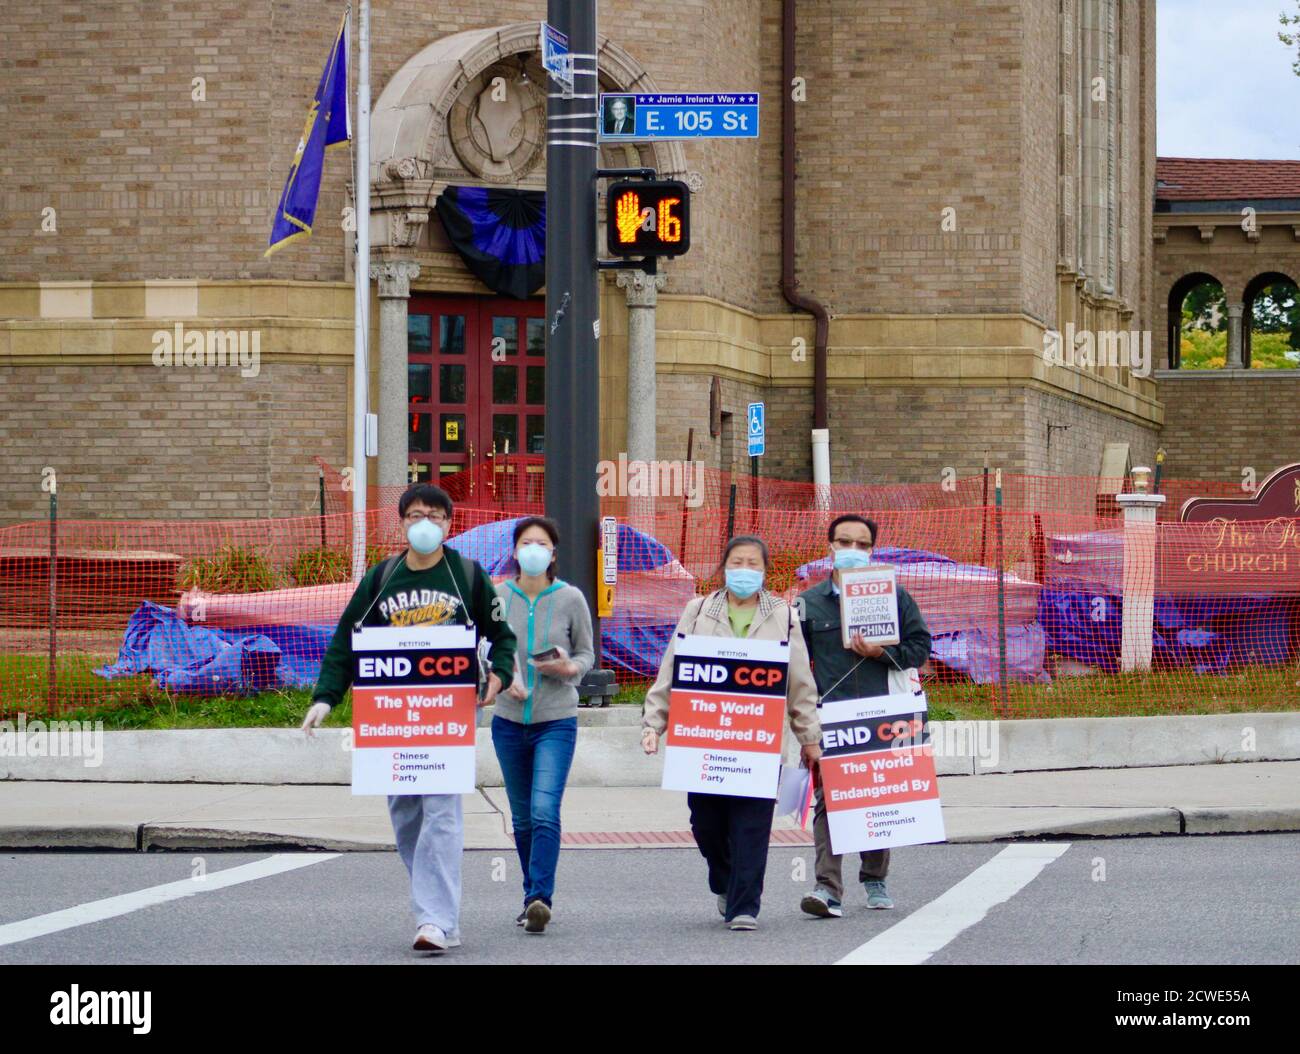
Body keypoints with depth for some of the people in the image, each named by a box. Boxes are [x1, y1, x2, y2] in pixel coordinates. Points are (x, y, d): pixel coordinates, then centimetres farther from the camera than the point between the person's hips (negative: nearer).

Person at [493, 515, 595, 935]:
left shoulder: (570, 599, -2)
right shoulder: (498, 597, 2)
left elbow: (586, 654, 6)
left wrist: (569, 669, -16)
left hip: (557, 722, -3)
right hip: (509, 721, 3)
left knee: (545, 811, -17)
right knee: (522, 816, 11)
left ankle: (540, 898, -21)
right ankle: (532, 896, 23)